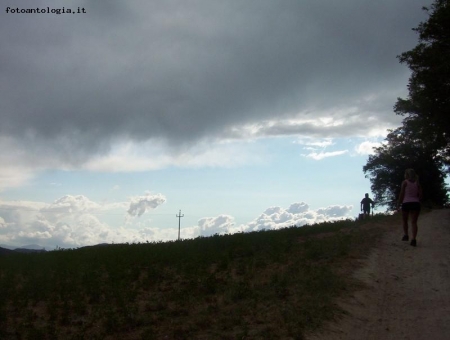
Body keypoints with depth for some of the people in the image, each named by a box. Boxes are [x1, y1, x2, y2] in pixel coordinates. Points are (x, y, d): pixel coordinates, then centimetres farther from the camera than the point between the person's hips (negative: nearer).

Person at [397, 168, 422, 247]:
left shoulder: (405, 182, 1)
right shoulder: (417, 183, 12)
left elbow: (402, 194, -3)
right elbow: (420, 194, 5)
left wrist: (398, 204, 1)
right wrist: (416, 200, 16)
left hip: (406, 203, -3)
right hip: (416, 203, 3)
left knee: (405, 221, 17)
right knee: (414, 222, -2)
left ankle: (406, 235, 9)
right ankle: (413, 239, -13)